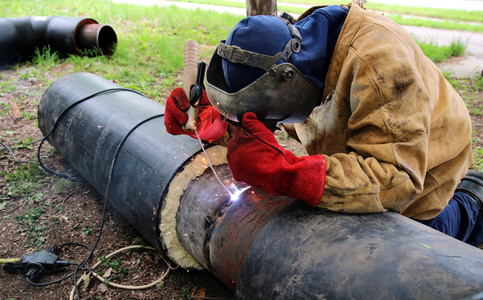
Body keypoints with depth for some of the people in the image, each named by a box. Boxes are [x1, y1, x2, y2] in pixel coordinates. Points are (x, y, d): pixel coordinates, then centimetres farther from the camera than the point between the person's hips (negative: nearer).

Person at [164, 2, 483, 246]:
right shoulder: (293, 47, -16)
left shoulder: (376, 60, -39)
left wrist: (283, 172, -54)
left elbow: (396, 178, -44)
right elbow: (251, 120, -2)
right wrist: (206, 115, -23)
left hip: (418, 178, -6)